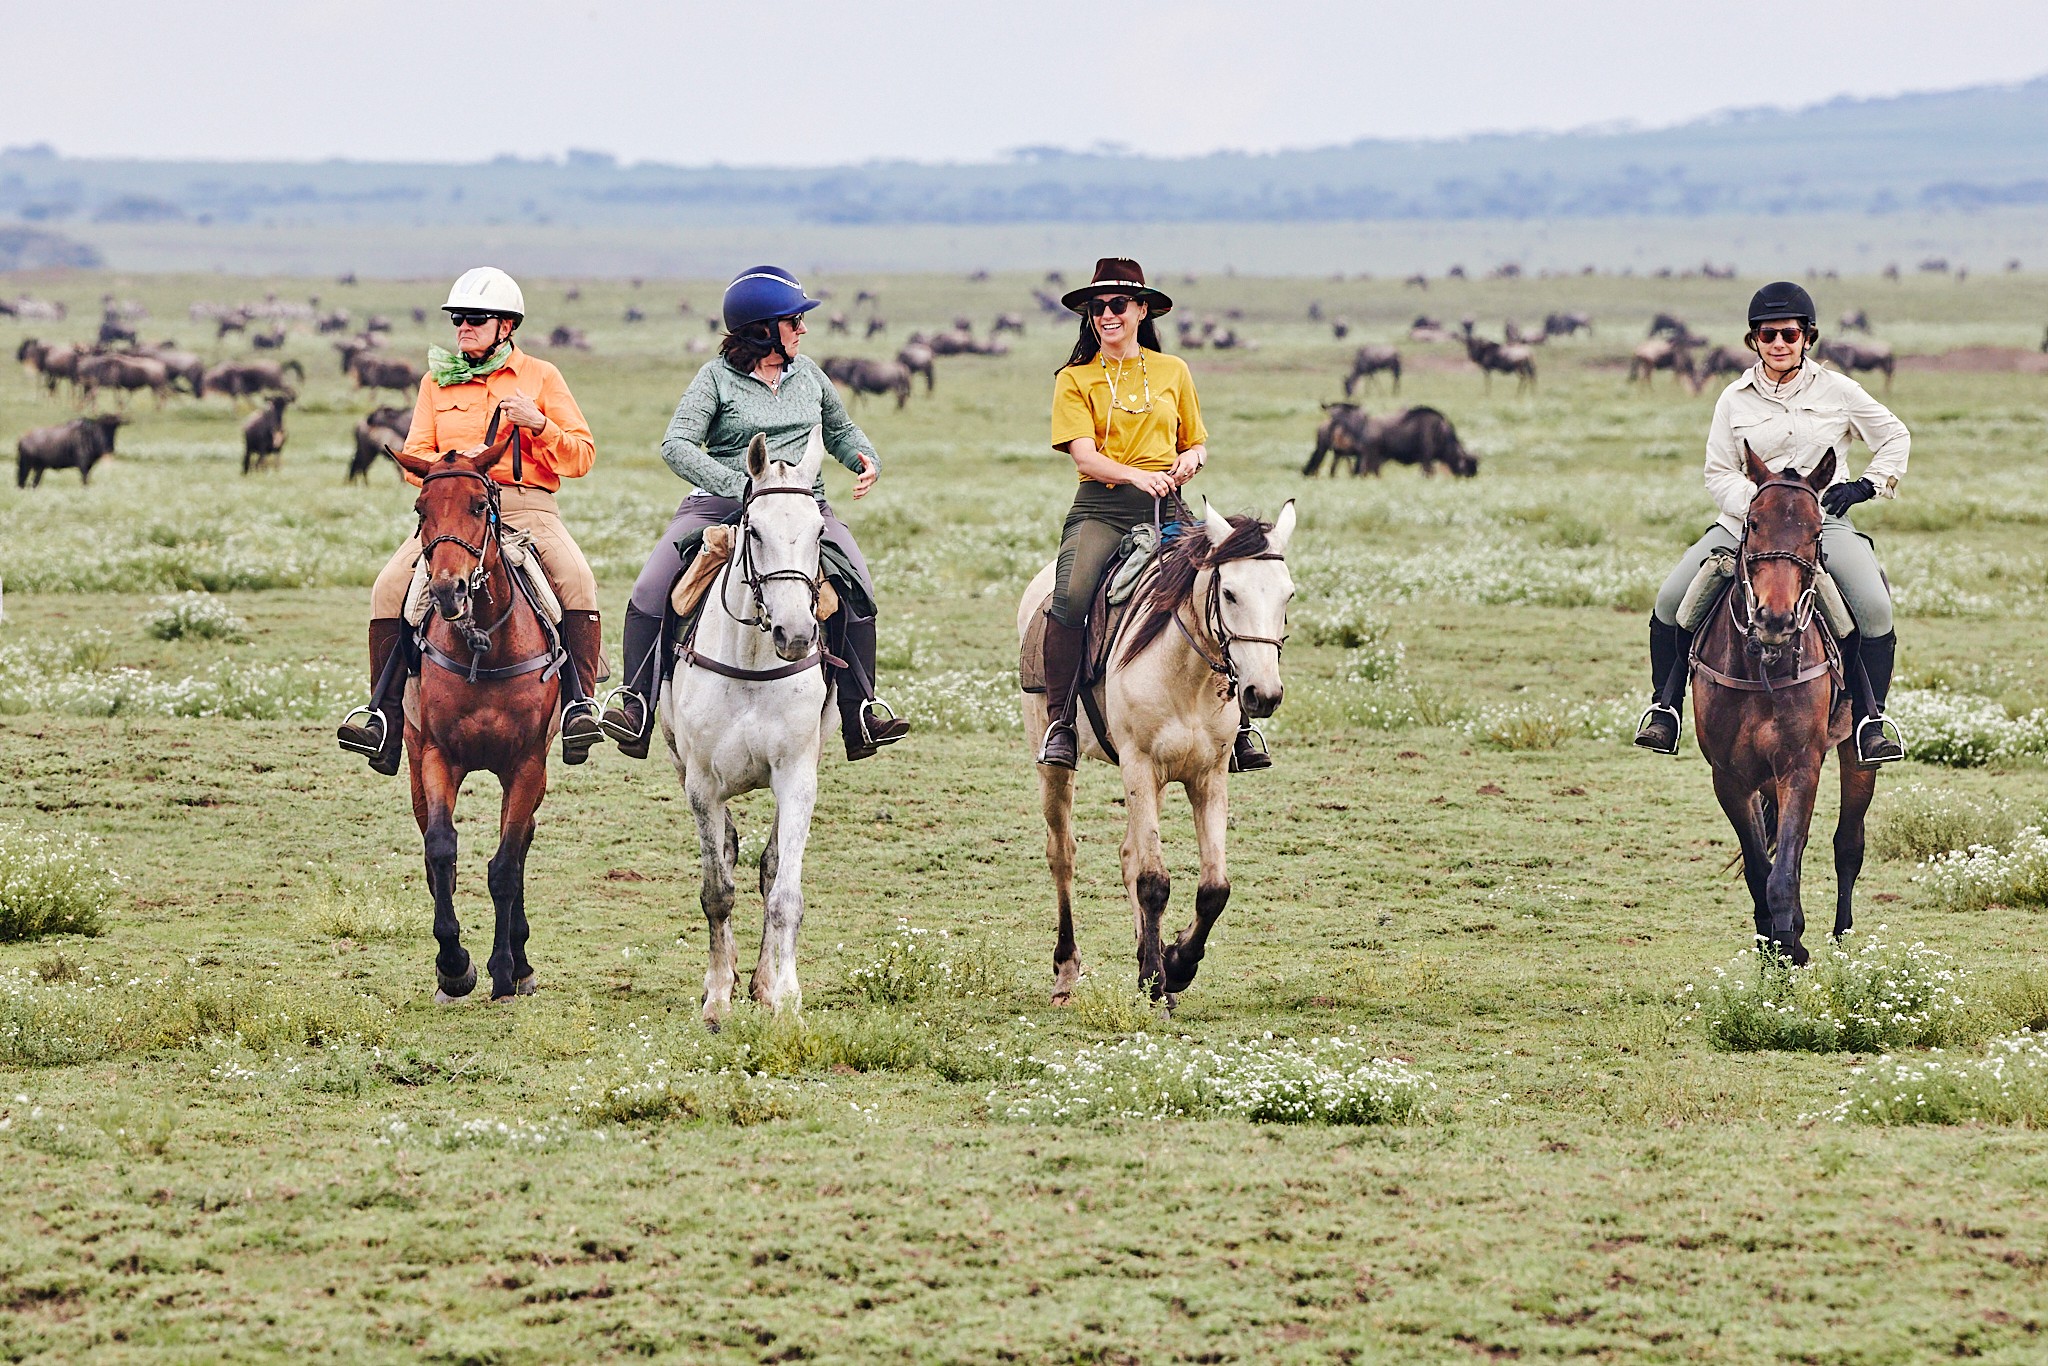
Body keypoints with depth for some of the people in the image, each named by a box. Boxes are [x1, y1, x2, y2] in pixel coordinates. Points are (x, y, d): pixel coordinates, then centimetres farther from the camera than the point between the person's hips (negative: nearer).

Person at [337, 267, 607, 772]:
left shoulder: (540, 376, 9)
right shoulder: (438, 380, 16)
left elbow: (581, 456, 5)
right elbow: (415, 460, 13)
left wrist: (537, 425, -13)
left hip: (525, 505, -2)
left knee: (576, 578, -31)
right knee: (390, 587, -21)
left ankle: (580, 702, -28)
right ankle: (385, 713, -18)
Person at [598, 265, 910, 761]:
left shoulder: (808, 374, 13)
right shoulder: (716, 379, -2)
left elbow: (841, 431, 29)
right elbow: (677, 445, -14)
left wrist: (866, 461, 6)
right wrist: (738, 487, -27)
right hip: (718, 505, -3)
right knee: (650, 593, -21)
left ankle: (861, 714, -14)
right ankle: (635, 707, -12)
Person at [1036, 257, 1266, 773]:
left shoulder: (1172, 371, 15)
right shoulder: (1076, 379, 7)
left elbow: (1197, 443, 24)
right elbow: (1084, 456, -6)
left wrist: (1190, 460, -2)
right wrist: (1137, 476, -24)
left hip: (1166, 506, 2)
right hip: (1100, 506, -2)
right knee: (1070, 598, -28)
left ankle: (1238, 726, -5)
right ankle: (1060, 722, -19)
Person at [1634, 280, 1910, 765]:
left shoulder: (1837, 391, 4)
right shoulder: (1735, 400, 6)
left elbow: (1895, 437, 13)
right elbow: (1719, 473, 6)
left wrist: (1867, 485, -1)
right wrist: (1755, 505, -13)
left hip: (1824, 522, -1)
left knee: (1874, 607, -26)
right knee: (1671, 599, -16)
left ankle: (1871, 721, -14)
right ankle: (1664, 708, 1)